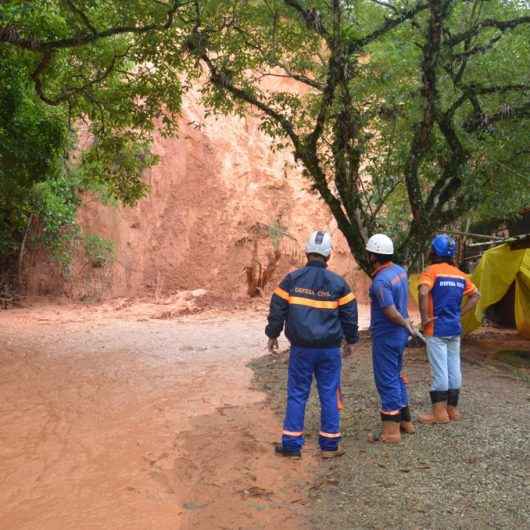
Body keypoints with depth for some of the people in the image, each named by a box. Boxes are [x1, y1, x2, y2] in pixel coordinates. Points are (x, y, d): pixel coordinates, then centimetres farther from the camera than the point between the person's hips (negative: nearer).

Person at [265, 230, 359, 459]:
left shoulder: (292, 279, -3)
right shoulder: (337, 282, -1)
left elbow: (277, 309, 0)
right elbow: (349, 315, 5)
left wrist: (272, 335, 13)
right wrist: (350, 341, 19)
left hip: (301, 348, 0)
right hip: (330, 349, 0)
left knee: (297, 394, 7)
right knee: (329, 395, 9)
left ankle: (291, 444, 10)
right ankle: (329, 444, 15)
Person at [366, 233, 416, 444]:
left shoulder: (380, 281, -23)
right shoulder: (400, 271, 5)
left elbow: (391, 313, -26)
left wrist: (406, 325, -12)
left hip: (386, 337, -9)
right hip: (399, 335, 9)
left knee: (386, 381, -1)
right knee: (395, 378, 20)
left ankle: (391, 431, 6)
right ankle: (405, 421, 30)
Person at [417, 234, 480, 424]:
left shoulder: (431, 271, -10)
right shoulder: (459, 274, 11)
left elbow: (423, 293, -26)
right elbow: (476, 295, 17)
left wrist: (425, 317, -17)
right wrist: (460, 313, 14)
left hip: (437, 329, -6)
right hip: (455, 328, 7)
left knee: (439, 370, -3)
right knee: (454, 369, 11)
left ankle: (440, 412, 2)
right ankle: (452, 409, 19)